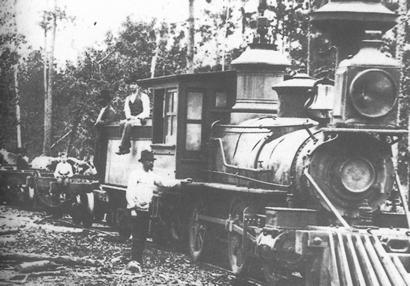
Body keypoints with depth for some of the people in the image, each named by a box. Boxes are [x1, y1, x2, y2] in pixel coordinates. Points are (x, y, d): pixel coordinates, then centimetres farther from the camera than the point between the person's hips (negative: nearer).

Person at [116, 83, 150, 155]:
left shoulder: (144, 96, 3)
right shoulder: (128, 98, 21)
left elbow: (146, 112, -4)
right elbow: (126, 110, 11)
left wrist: (136, 117, -17)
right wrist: (129, 117, -10)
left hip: (139, 120, -5)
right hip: (130, 119, 5)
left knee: (128, 124, -33)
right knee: (122, 123, -27)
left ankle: (121, 148, -38)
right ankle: (127, 147, -34)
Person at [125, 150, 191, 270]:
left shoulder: (152, 176, 15)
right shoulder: (135, 174, -5)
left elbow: (165, 182, 14)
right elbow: (129, 192, -9)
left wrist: (181, 181, 6)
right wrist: (132, 207, -16)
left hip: (146, 209, 7)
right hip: (136, 209, -7)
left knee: (143, 236, 7)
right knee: (137, 236, -13)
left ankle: (137, 260, 13)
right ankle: (135, 260, -18)